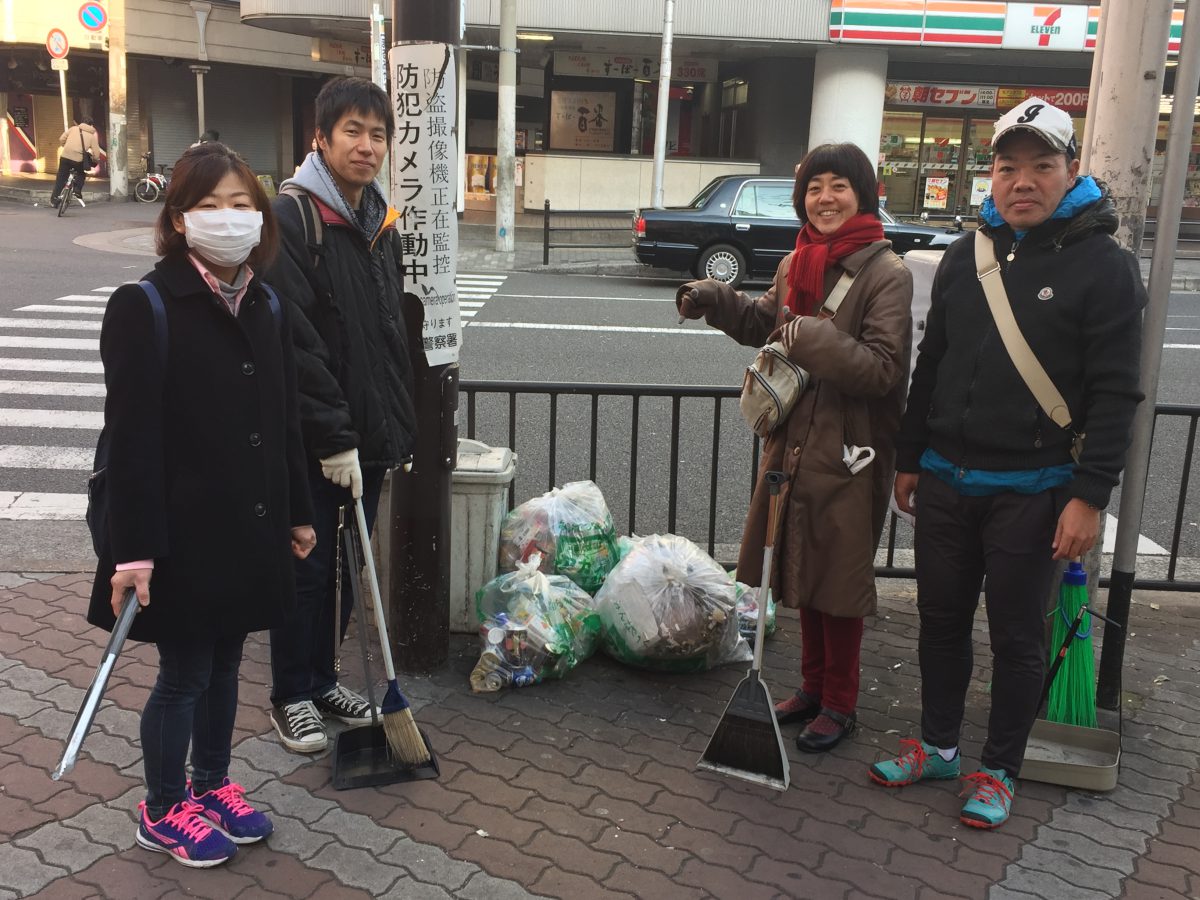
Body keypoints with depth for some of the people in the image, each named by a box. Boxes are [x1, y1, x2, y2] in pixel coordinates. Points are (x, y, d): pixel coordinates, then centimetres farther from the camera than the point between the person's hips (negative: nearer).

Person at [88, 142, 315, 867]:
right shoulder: (145, 307, -13)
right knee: (183, 673, 8)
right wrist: (135, 546, -20)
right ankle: (163, 811, 28)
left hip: (252, 526, 6)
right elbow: (132, 435, -17)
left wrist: (298, 512, 13)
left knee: (226, 663, 18)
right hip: (184, 529, -5)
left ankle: (213, 784, 38)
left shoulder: (268, 309, 5)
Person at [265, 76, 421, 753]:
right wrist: (334, 436, -21)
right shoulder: (291, 216, -14)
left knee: (347, 565, 16)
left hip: (369, 435, 7)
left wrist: (401, 426, 13)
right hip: (311, 441, -7)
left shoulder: (381, 222, 11)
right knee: (306, 568, 5)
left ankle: (322, 677, 33)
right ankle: (292, 695, 22)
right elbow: (294, 341, -20)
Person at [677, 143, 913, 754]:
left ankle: (840, 705, 23)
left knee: (838, 580, 5)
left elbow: (883, 366, -21)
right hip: (795, 441, 7)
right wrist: (715, 300, 6)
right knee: (803, 570, 17)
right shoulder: (797, 262, 7)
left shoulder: (886, 274, -14)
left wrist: (813, 337, -27)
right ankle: (813, 684, 35)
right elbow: (764, 324, 22)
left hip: (848, 452, -7)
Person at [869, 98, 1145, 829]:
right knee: (942, 619, 14)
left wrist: (1090, 495, -16)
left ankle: (1000, 770, 23)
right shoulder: (966, 257, 8)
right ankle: (939, 746, 32)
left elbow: (1115, 394, -11)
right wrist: (910, 460, 13)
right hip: (946, 481, 5)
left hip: (1031, 491, -5)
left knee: (1017, 636, 7)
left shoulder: (1105, 267, -7)